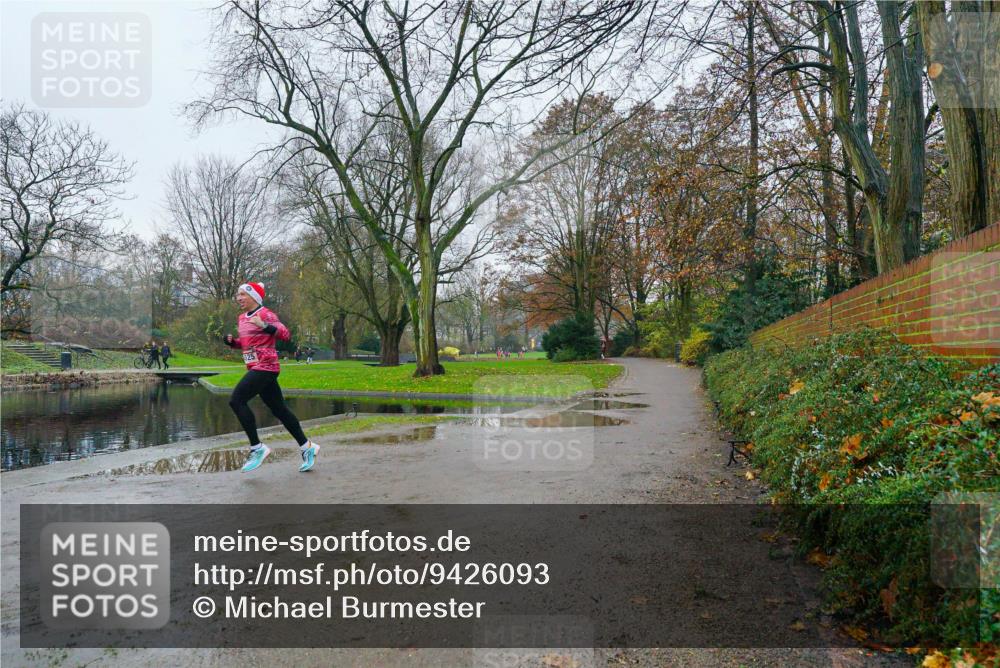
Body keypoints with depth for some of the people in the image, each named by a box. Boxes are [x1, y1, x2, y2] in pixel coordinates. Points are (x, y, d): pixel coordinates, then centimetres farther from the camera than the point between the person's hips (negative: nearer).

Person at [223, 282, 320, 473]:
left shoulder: (265, 314, -9)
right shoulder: (242, 318, 15)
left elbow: (286, 334, -19)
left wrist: (264, 326, -32)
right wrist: (232, 341, 7)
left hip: (265, 367, -8)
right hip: (255, 368, 8)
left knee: (236, 401, -17)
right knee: (279, 409, 10)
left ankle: (257, 448, -10)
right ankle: (307, 447, 19)